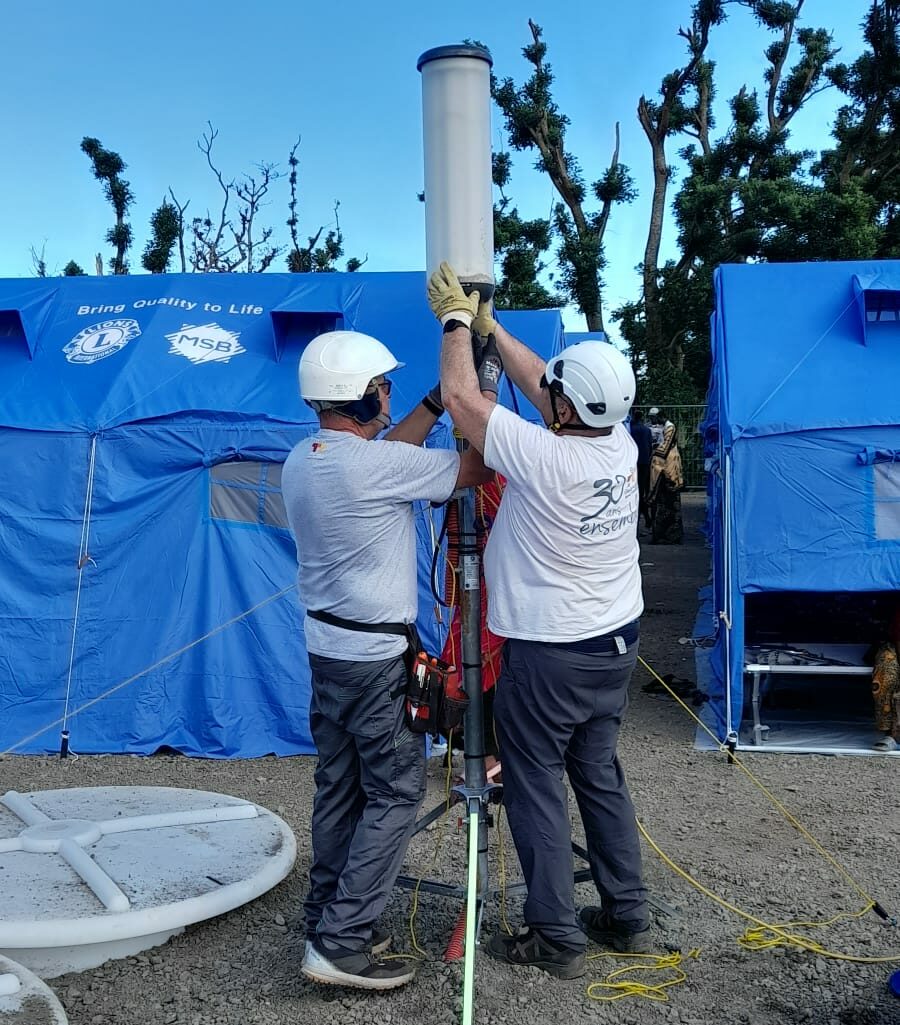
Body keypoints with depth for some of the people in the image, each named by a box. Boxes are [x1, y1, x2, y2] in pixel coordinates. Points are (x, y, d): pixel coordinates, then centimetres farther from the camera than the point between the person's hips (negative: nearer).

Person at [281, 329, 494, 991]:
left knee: (340, 788, 16)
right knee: (395, 793, 1)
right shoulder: (376, 465, -22)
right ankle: (341, 943, 3)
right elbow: (478, 469, -13)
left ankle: (328, 922, 25)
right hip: (376, 656, -8)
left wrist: (437, 402, 16)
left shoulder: (302, 460, 4)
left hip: (326, 645, 9)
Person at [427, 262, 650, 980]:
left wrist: (456, 320, 0)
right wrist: (487, 324, 14)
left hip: (548, 656, -7)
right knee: (602, 777, 19)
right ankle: (628, 916, 30)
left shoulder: (544, 458, -24)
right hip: (616, 644, 8)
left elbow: (461, 398, -14)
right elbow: (538, 383, 9)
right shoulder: (622, 447, -4)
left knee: (537, 789, 6)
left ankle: (556, 939, 15)